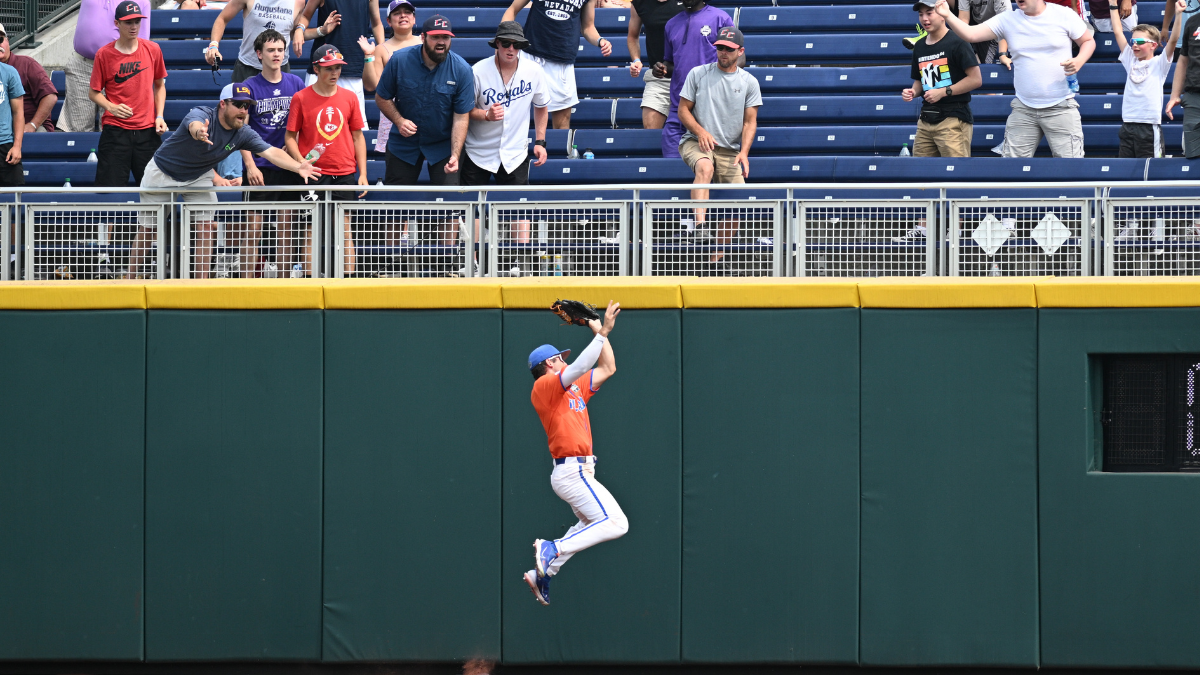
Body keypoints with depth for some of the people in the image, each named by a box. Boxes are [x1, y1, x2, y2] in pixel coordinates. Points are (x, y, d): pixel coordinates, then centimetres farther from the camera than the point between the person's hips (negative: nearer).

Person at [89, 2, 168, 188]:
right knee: (110, 186, -6)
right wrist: (111, 107, -14)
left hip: (147, 131, 2)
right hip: (115, 130, -2)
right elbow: (94, 92, 5)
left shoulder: (152, 50, 5)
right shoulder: (104, 54, -1)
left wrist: (159, 116, 3)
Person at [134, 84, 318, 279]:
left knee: (206, 226, -10)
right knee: (147, 229, 1)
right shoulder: (202, 114, -30)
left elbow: (272, 152, -26)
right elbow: (195, 125, -54)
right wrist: (199, 132, -80)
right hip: (163, 173, -4)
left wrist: (299, 167, -44)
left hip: (198, 177, 4)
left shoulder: (243, 134, -17)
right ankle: (130, 279, 15)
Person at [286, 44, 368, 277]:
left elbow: (358, 136, 12)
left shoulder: (349, 97, 7)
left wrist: (362, 173, 6)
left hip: (345, 173, 2)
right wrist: (300, 161, -15)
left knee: (345, 228, 3)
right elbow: (290, 136, 2)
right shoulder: (301, 98, -1)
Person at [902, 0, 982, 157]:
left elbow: (976, 79, -11)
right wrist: (913, 92, 5)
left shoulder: (957, 42, -6)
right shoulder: (919, 46, 16)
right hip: (926, 119, 7)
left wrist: (944, 92, -14)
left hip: (953, 118, -7)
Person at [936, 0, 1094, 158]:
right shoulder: (1007, 20, 3)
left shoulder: (1064, 15, -3)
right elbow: (970, 34, -4)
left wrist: (1079, 61, -13)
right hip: (1023, 109, 3)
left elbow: (1088, 41, 8)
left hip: (1061, 108, -3)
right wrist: (948, 16, -21)